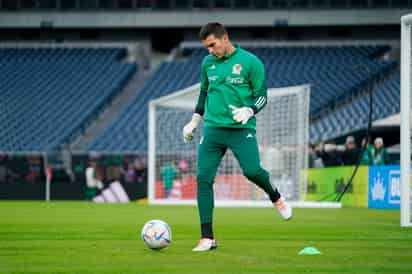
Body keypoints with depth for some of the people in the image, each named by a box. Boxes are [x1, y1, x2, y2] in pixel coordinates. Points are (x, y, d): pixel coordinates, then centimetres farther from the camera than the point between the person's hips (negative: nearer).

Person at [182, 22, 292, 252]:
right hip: (213, 129, 4)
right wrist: (194, 121, 26)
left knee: (252, 171, -21)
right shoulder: (208, 63, 12)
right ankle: (207, 238, -1)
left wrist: (248, 111, -21)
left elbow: (262, 96, -2)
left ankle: (275, 197, 16)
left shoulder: (250, 62, -3)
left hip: (241, 129, -4)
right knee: (203, 178, -8)